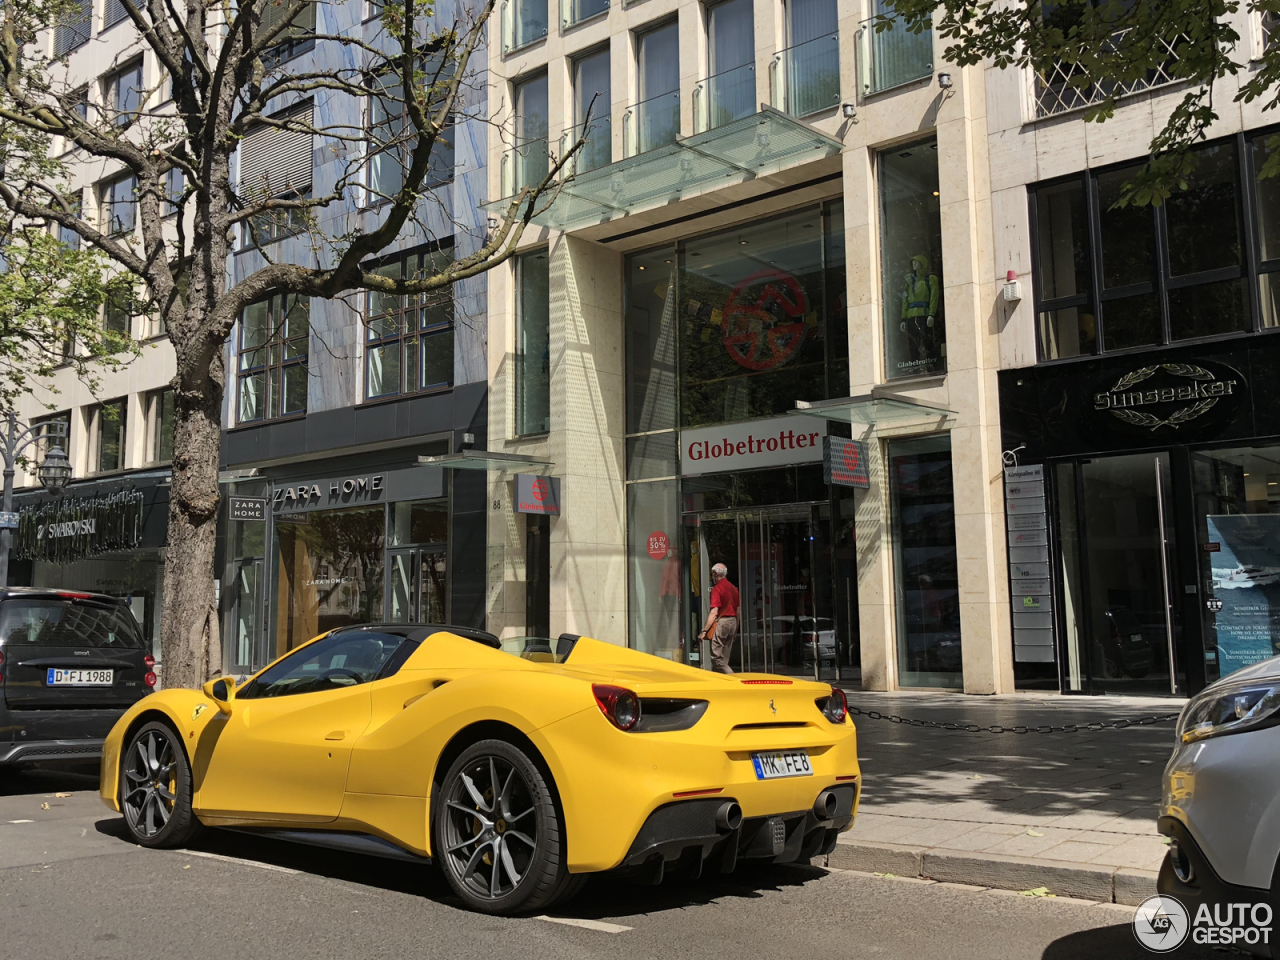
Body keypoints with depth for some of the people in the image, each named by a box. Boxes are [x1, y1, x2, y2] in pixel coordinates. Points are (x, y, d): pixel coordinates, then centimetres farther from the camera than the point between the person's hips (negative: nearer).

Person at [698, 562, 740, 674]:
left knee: (717, 658, -7)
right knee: (724, 659, 12)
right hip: (732, 622, 8)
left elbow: (714, 612, -17)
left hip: (721, 623, -8)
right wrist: (735, 631, 25)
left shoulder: (717, 588, -10)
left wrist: (704, 631, -15)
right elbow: (738, 611, 17)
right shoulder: (734, 588, 13)